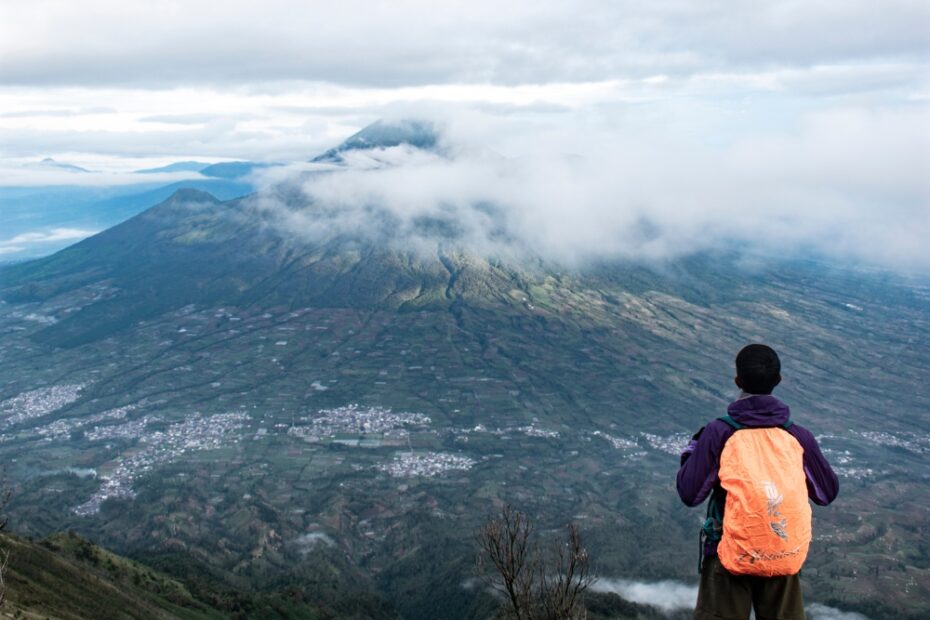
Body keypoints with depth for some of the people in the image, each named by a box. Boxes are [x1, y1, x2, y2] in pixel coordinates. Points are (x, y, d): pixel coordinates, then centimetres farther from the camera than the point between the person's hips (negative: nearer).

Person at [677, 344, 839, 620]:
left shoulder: (718, 433, -13)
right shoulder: (799, 437, -5)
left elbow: (690, 494, -10)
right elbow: (827, 493, 8)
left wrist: (690, 452, 6)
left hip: (729, 556, -2)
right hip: (785, 557, 3)